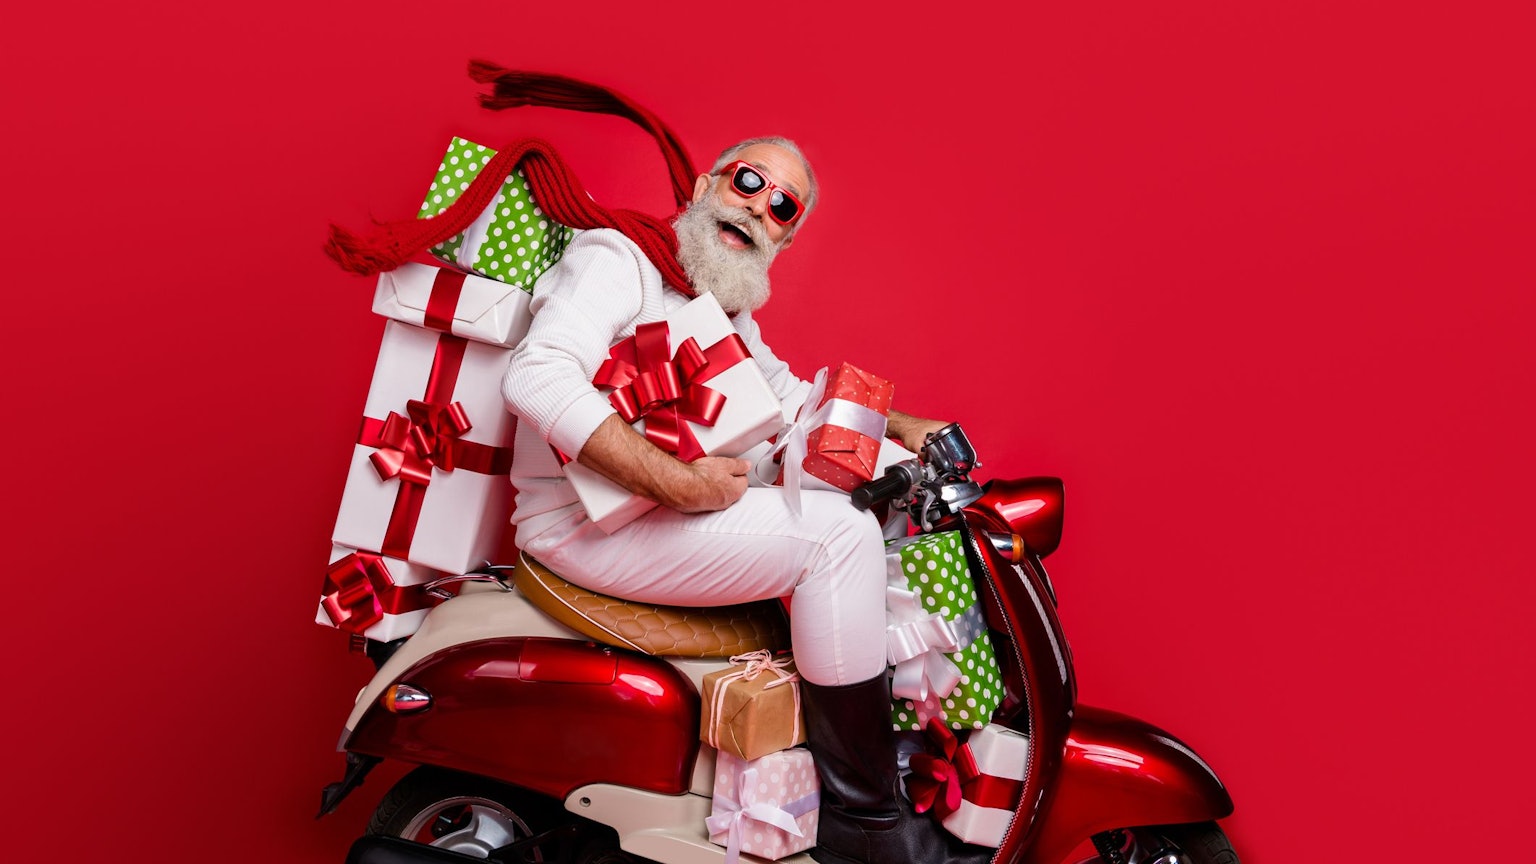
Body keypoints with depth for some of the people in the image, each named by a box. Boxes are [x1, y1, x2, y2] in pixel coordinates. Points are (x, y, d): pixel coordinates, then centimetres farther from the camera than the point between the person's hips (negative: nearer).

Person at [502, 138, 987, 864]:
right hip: (587, 524, -10)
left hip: (661, 507, 10)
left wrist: (899, 425, 16)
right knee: (838, 535, -21)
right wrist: (679, 482, -30)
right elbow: (537, 377, -26)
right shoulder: (617, 257, -10)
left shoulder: (730, 311, 18)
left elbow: (790, 395, 31)